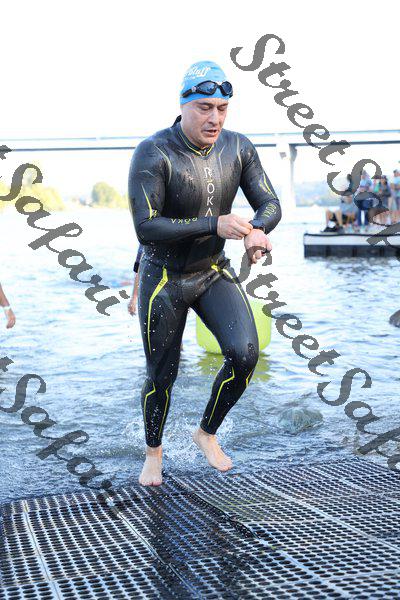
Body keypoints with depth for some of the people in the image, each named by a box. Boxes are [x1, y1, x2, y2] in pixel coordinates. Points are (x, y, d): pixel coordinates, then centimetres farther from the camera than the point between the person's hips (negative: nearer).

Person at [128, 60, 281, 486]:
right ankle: (153, 450, 38)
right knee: (162, 375, 8)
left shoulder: (238, 148, -7)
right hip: (164, 277, -3)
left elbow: (270, 204, -5)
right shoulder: (153, 154, -23)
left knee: (244, 353, -16)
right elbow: (146, 229, -28)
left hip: (214, 273, 4)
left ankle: (207, 433, 12)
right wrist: (214, 225, -35)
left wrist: (257, 231, -30)